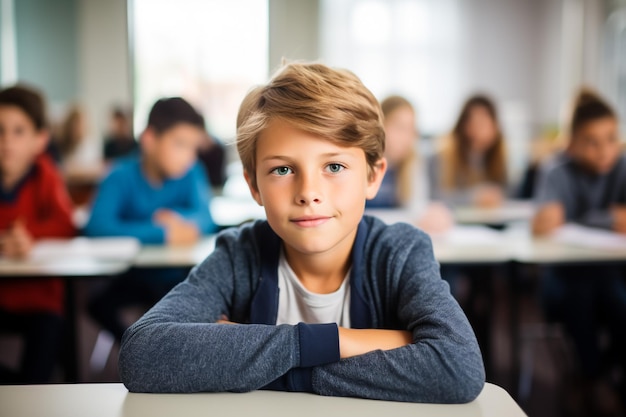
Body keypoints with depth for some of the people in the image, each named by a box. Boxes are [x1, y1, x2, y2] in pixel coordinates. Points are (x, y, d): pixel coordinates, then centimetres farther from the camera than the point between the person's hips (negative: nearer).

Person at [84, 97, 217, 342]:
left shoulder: (191, 173, -4)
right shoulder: (123, 177, -14)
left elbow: (205, 218, -14)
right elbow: (97, 226, -29)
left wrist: (180, 219, -35)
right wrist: (163, 233, -32)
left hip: (176, 276, 3)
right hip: (131, 277, -2)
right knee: (99, 304, -28)